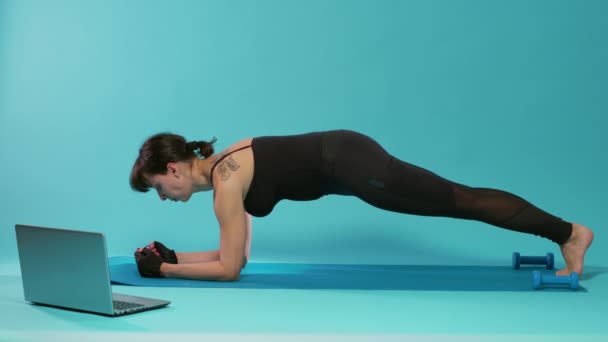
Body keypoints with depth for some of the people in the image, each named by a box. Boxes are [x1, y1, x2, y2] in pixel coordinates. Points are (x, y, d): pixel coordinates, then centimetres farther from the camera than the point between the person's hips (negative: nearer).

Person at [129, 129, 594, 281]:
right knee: (460, 198, 13)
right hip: (344, 157, 8)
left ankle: (569, 233, 9)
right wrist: (172, 256, 12)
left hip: (349, 163, -8)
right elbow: (238, 256, 17)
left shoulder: (225, 180, -14)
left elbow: (229, 269, -12)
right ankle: (564, 233, 24)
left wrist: (163, 271, -5)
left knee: (463, 200, -1)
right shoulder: (221, 168, 12)